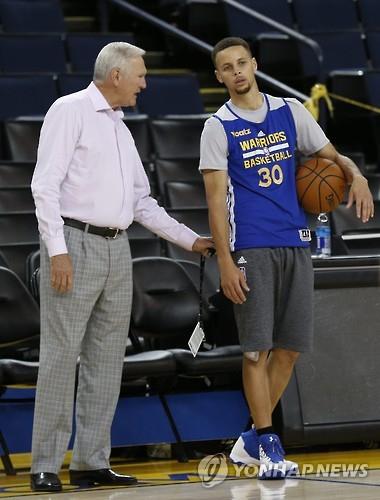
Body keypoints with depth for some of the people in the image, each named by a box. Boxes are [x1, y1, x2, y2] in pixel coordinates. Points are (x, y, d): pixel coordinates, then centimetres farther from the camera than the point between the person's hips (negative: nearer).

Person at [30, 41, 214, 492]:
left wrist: (191, 240, 21)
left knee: (106, 360, 6)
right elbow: (45, 185, -11)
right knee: (61, 357, -8)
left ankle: (91, 461, 11)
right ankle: (46, 466, -6)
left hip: (116, 251, 8)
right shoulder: (70, 111, -4)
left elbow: (142, 202, 25)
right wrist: (58, 251, -18)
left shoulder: (120, 129, 20)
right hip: (75, 244, -8)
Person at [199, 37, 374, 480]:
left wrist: (355, 175, -5)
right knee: (257, 348, -6)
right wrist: (225, 261, -13)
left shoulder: (290, 112, 10)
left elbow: (330, 155, 18)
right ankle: (267, 444, 3)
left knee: (289, 346, 5)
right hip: (251, 248, -4)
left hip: (294, 244, 4)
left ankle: (252, 442, 17)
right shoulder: (218, 129, 0)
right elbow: (216, 200, -5)